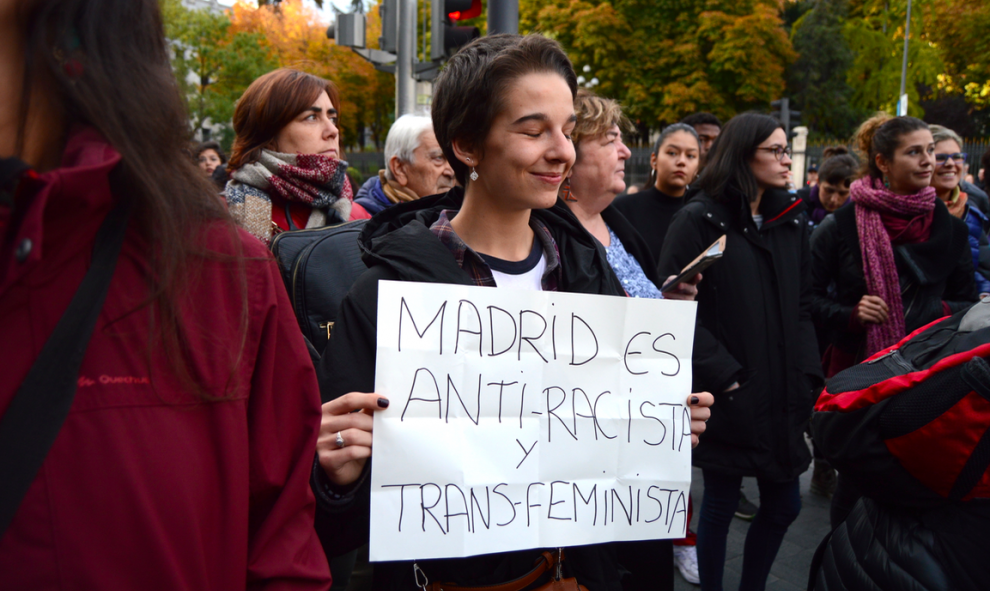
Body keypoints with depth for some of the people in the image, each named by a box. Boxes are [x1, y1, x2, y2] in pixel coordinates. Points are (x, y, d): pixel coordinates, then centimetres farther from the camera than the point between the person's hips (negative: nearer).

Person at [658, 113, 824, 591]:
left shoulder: (789, 219, 10)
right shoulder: (699, 220, -9)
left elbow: (803, 306, 12)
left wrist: (807, 373, 1)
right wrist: (721, 376, -17)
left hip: (782, 395, 6)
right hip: (728, 398, -6)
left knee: (783, 505, 12)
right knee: (720, 504, 7)